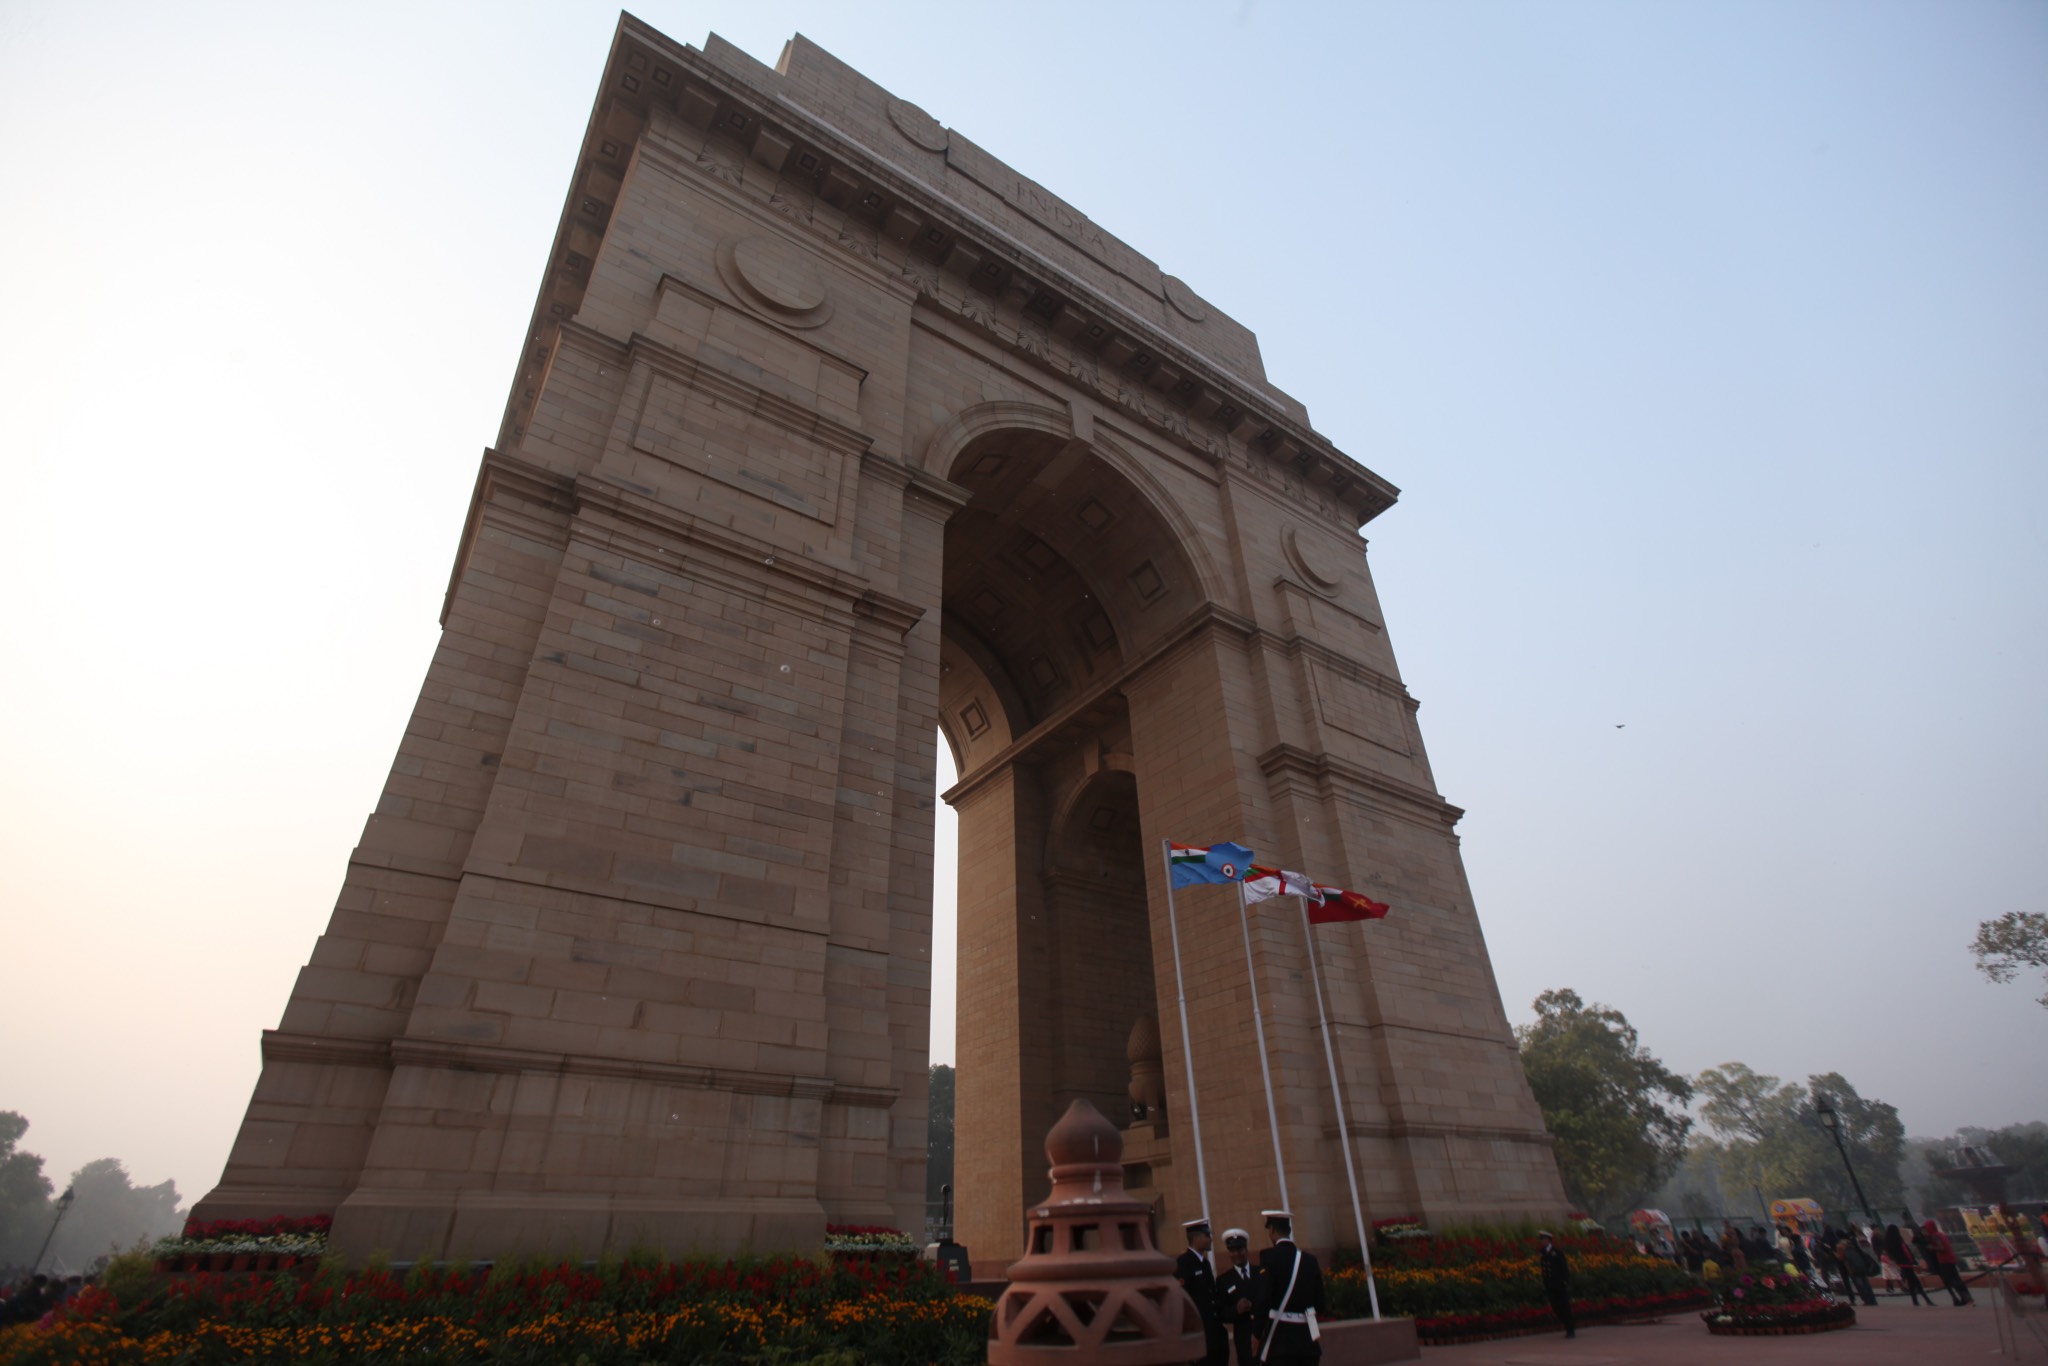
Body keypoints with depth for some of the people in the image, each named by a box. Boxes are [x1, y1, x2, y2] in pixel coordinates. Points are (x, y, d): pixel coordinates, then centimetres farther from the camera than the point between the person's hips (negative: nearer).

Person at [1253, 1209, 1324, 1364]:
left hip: (1280, 1335, -5)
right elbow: (1319, 1302, 9)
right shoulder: (1310, 1259, 7)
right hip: (1307, 1337, 5)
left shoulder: (1269, 1256, -9)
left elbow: (1263, 1298, -16)